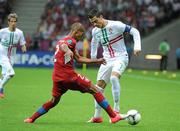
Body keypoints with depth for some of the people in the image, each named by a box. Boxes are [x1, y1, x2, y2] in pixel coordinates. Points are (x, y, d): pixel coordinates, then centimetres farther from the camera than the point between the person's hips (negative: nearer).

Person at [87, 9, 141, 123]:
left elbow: (134, 31, -11)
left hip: (120, 58, -6)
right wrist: (93, 57, 27)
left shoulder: (116, 25, -16)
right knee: (99, 86, 1)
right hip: (107, 60, 6)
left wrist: (137, 46, -21)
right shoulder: (95, 31, 3)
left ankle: (116, 109, -25)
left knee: (114, 78, -33)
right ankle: (97, 116, 12)